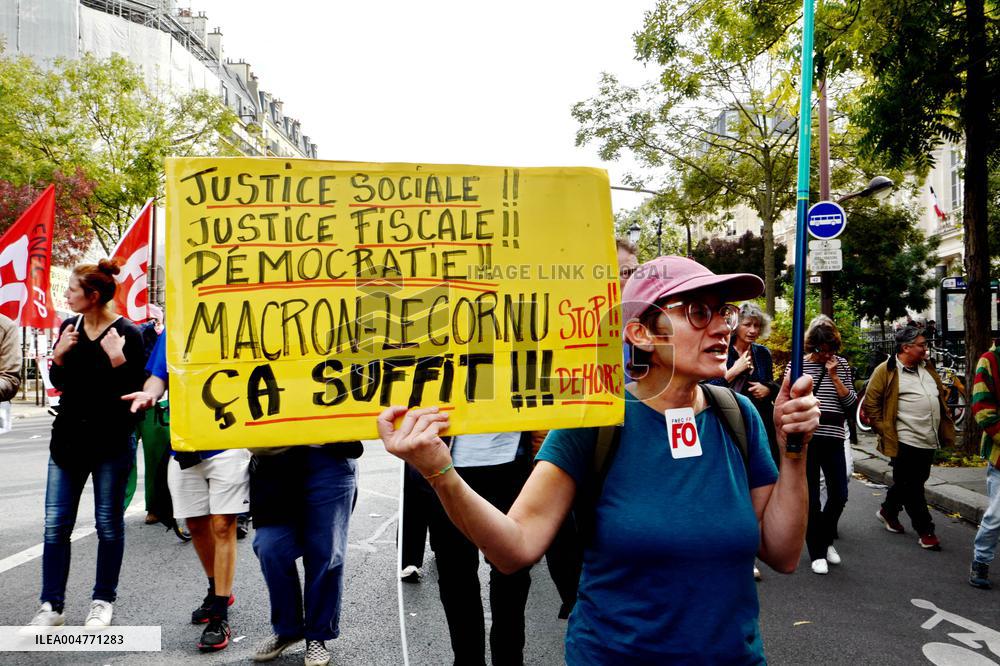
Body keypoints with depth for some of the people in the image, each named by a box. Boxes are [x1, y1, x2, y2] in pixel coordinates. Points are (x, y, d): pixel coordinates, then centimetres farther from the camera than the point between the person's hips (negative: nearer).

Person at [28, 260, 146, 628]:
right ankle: (52, 607, 16)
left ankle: (103, 601, 21)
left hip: (112, 442, -5)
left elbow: (134, 391, -10)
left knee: (109, 525, 6)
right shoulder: (69, 327, 7)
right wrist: (59, 356, -4)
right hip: (68, 438, 5)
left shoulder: (127, 334, -10)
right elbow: (58, 383, 14)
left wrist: (118, 360, -23)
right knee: (56, 525, 5)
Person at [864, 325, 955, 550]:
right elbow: (870, 404, -9)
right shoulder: (886, 371, -11)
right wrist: (884, 430, -10)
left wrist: (946, 427, 18)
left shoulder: (927, 368, 12)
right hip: (905, 441, -8)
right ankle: (926, 531, 11)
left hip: (928, 440, 8)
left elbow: (941, 394, 24)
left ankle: (888, 511, 38)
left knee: (912, 483, 18)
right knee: (912, 488, 1)